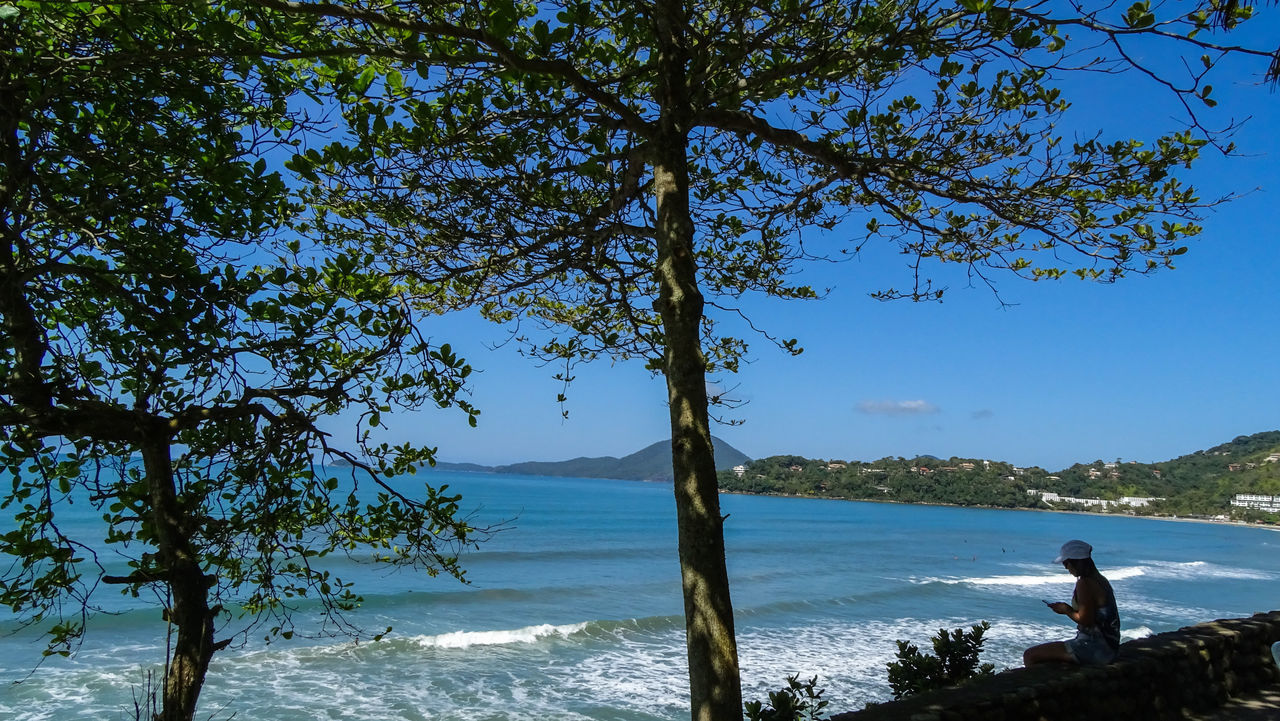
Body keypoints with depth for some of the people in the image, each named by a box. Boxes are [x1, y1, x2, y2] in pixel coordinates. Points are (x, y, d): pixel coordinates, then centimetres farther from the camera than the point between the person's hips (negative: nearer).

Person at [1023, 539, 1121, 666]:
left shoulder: (1084, 583, -18)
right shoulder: (1099, 580, 13)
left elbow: (1085, 620, -21)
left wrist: (1066, 610, -6)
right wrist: (1068, 609, 10)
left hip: (1094, 649, -11)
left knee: (1029, 655, -13)